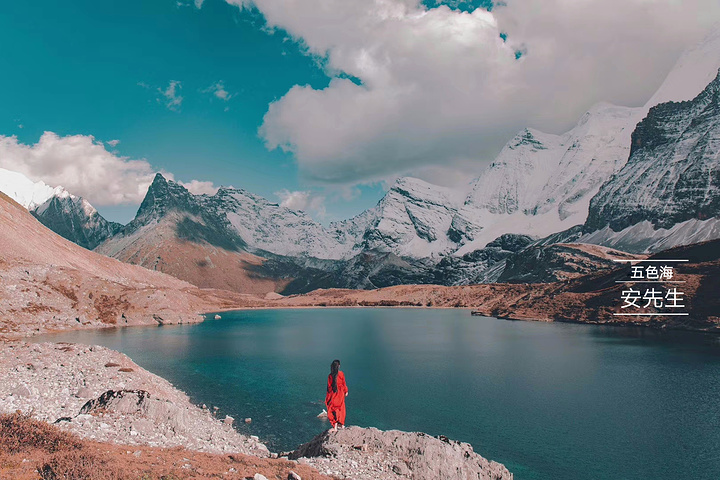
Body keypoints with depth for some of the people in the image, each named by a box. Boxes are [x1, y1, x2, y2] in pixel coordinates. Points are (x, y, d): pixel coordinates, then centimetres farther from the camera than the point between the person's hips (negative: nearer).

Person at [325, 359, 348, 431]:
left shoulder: (330, 376, -13)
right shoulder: (341, 374, -12)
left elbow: (329, 386, -6)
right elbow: (344, 384, -3)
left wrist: (328, 395, 5)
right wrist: (346, 391, 12)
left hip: (333, 393, -1)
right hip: (340, 393, 1)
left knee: (333, 409, 9)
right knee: (341, 409, 18)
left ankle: (335, 427, 7)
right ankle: (342, 424, 28)